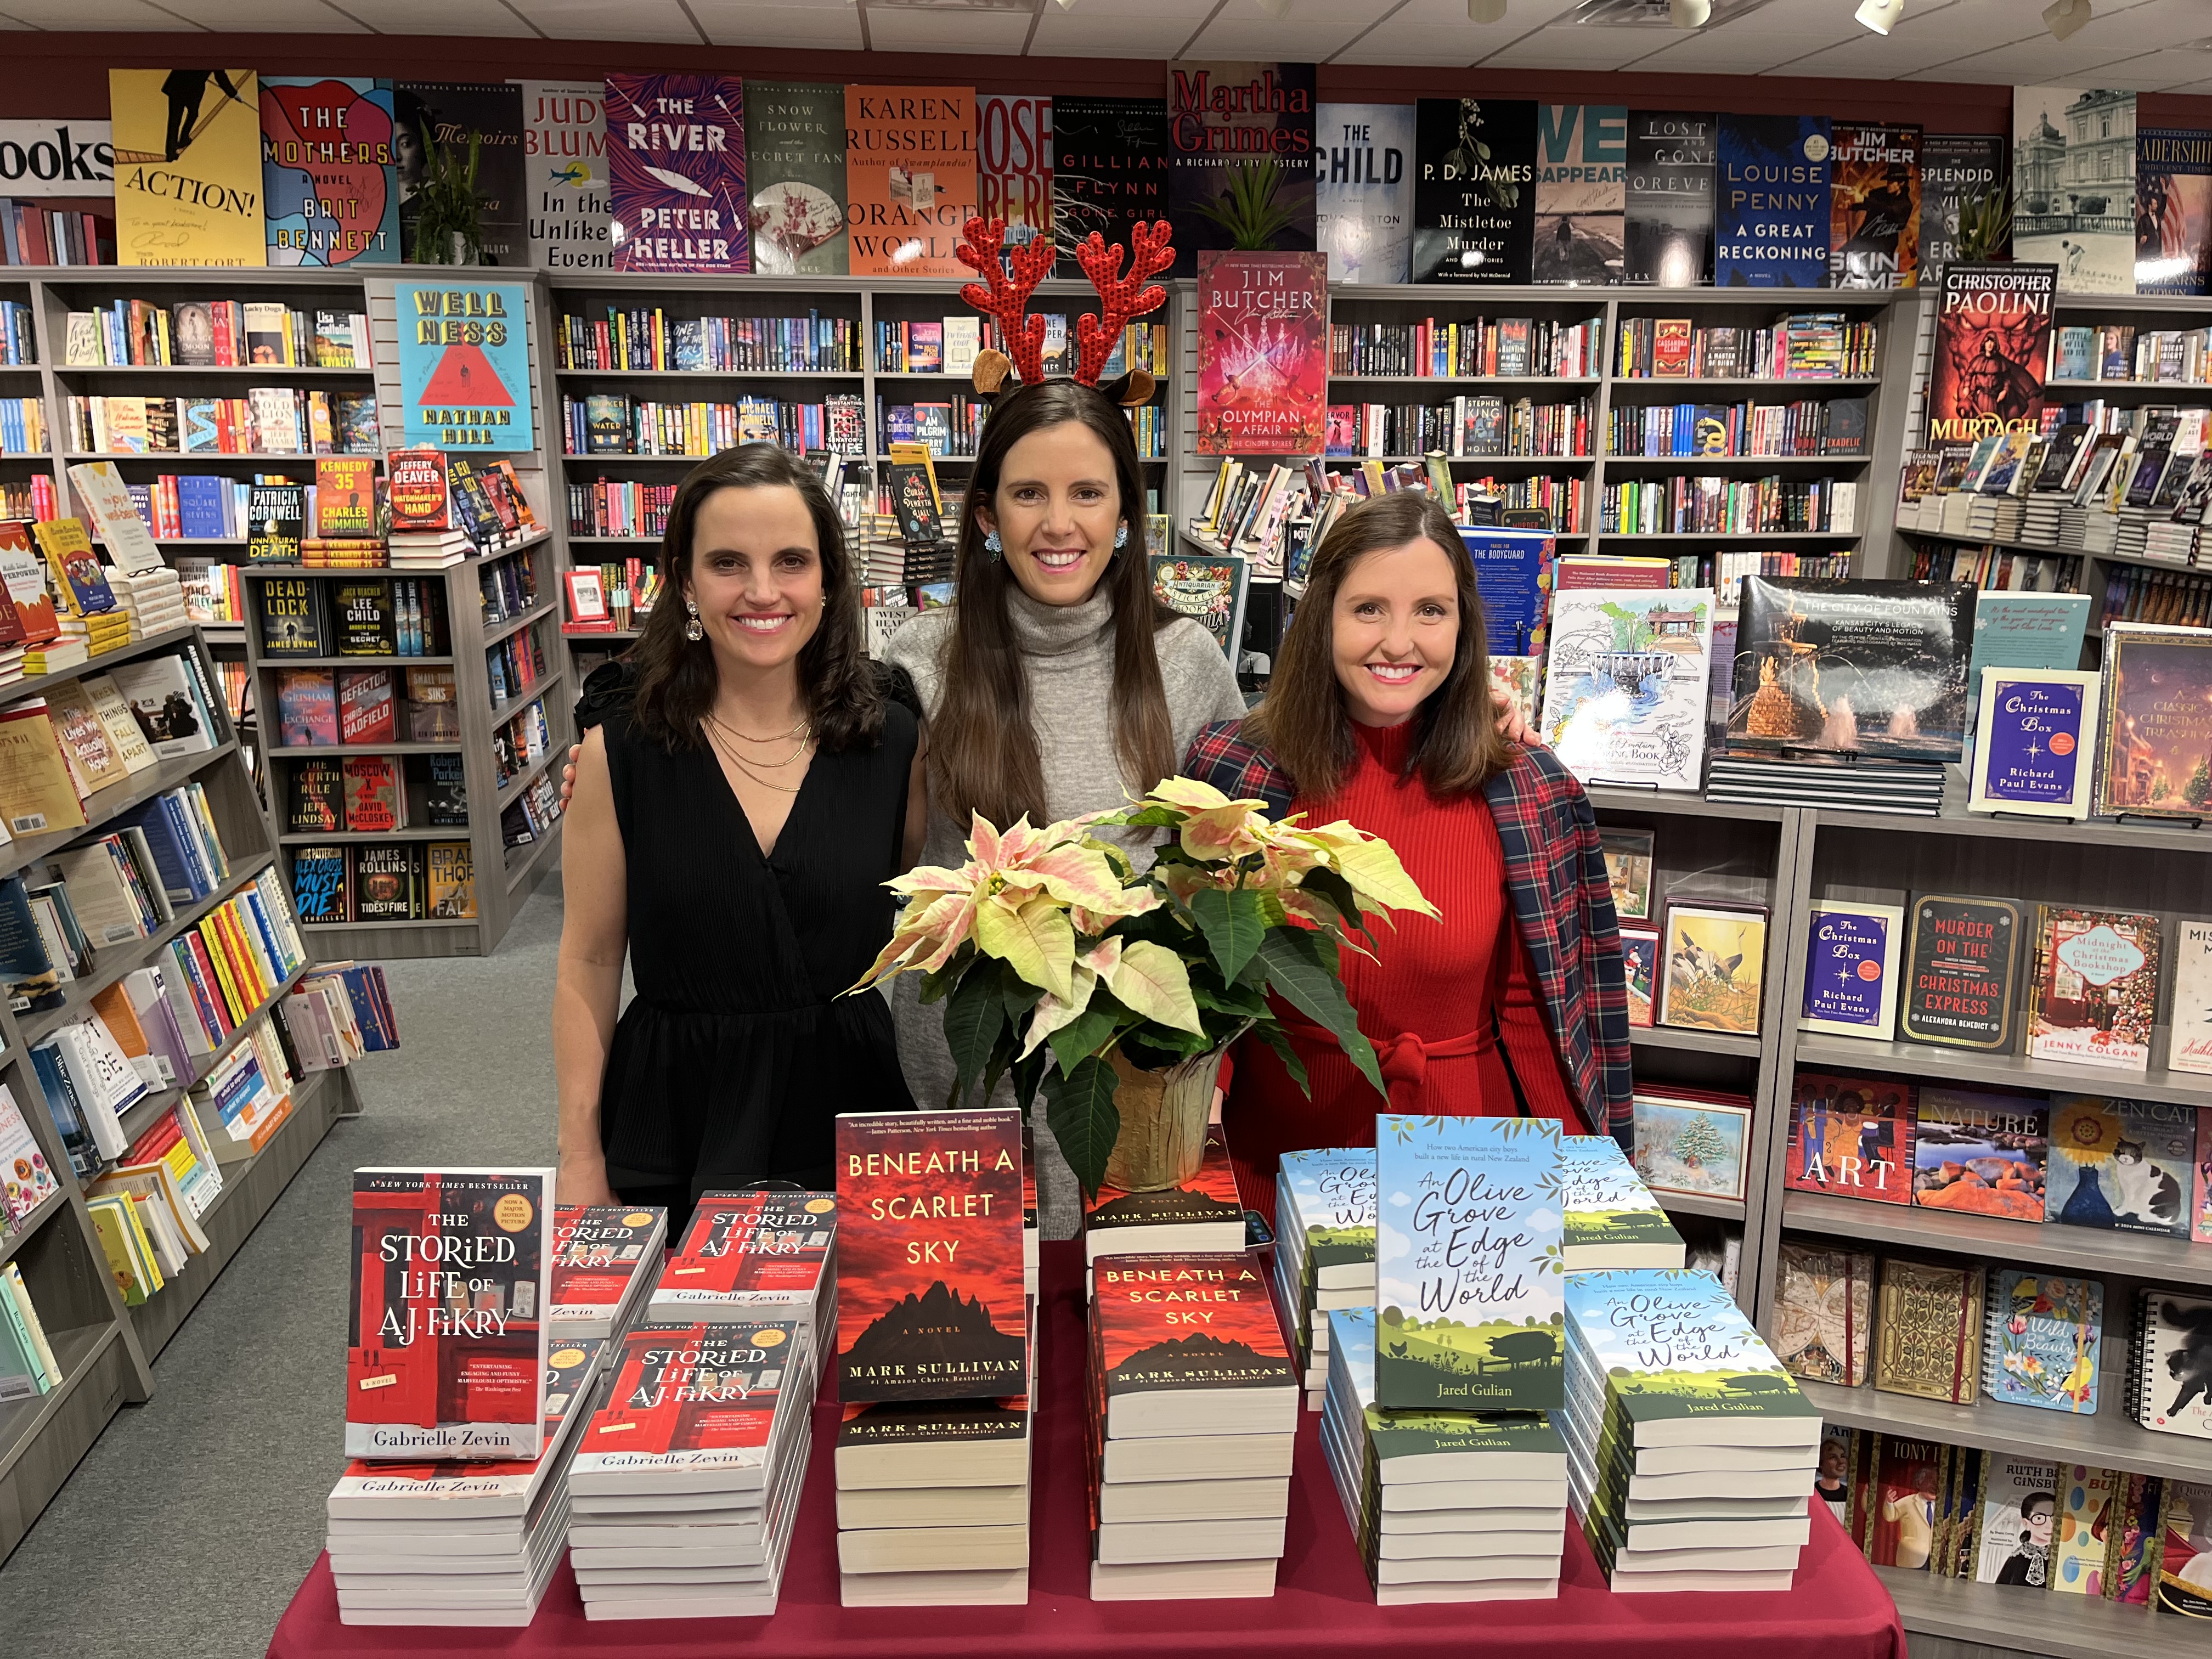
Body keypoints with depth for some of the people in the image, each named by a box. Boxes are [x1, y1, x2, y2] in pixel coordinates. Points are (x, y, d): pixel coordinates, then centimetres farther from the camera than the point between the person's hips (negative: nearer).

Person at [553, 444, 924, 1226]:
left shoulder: (895, 743, -4)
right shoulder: (621, 750, -7)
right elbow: (590, 963, -1)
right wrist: (581, 1158, -2)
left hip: (852, 1111, 1)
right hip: (674, 1130, -1)